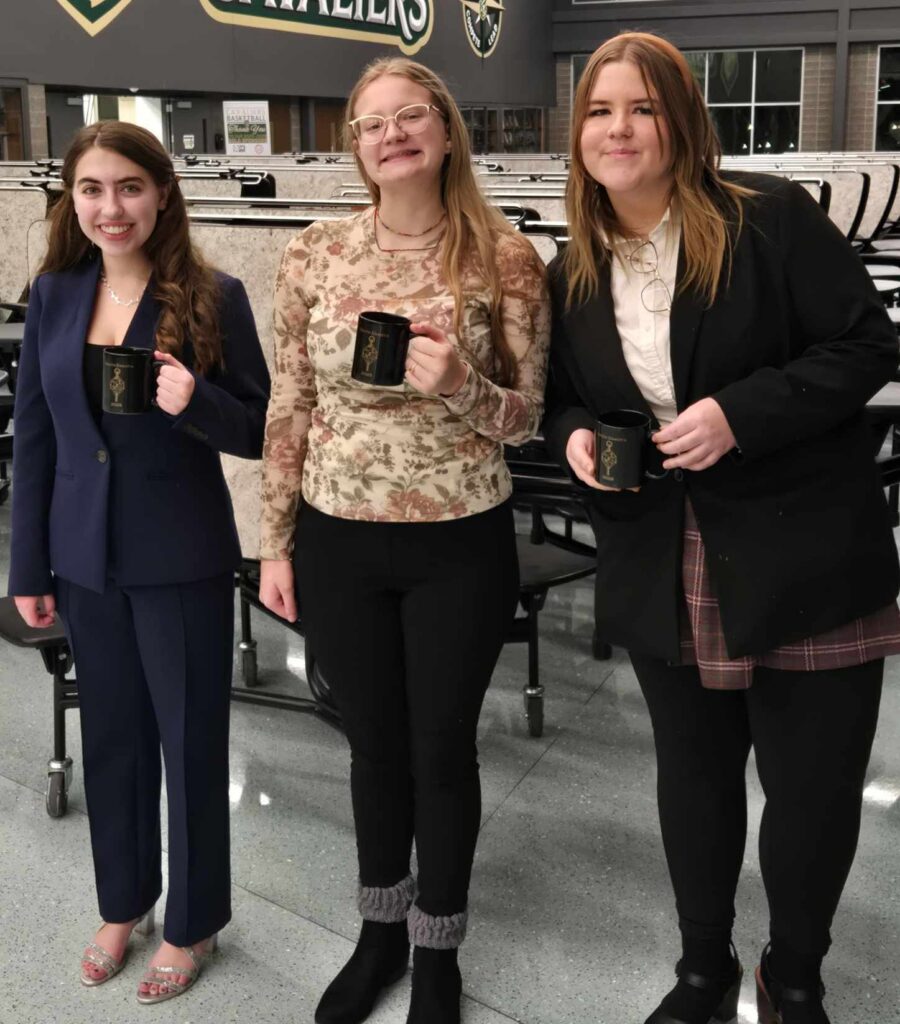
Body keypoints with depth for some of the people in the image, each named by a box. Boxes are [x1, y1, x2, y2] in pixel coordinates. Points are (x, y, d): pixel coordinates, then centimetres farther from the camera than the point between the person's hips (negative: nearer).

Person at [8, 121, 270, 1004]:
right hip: (86, 557, 4)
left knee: (191, 737, 8)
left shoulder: (212, 297, -9)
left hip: (181, 561, -4)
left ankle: (193, 922, 29)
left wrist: (194, 402, -27)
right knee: (111, 733, 17)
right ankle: (123, 904, 37)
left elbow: (261, 431, -6)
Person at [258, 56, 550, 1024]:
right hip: (337, 545, 2)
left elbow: (527, 416, -3)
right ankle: (380, 928, 41)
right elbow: (289, 407, 3)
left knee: (442, 746, 13)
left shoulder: (504, 259, -7)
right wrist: (274, 544, 4)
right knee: (375, 741, 17)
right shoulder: (314, 256, -2)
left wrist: (461, 386, -24)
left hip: (461, 547, -2)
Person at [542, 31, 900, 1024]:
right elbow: (563, 397, 16)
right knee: (693, 769, 18)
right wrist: (573, 437, -7)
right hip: (661, 569, 4)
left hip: (802, 560, -4)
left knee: (813, 784, 6)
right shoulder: (572, 270, 6)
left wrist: (741, 412, -22)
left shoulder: (771, 217, -10)